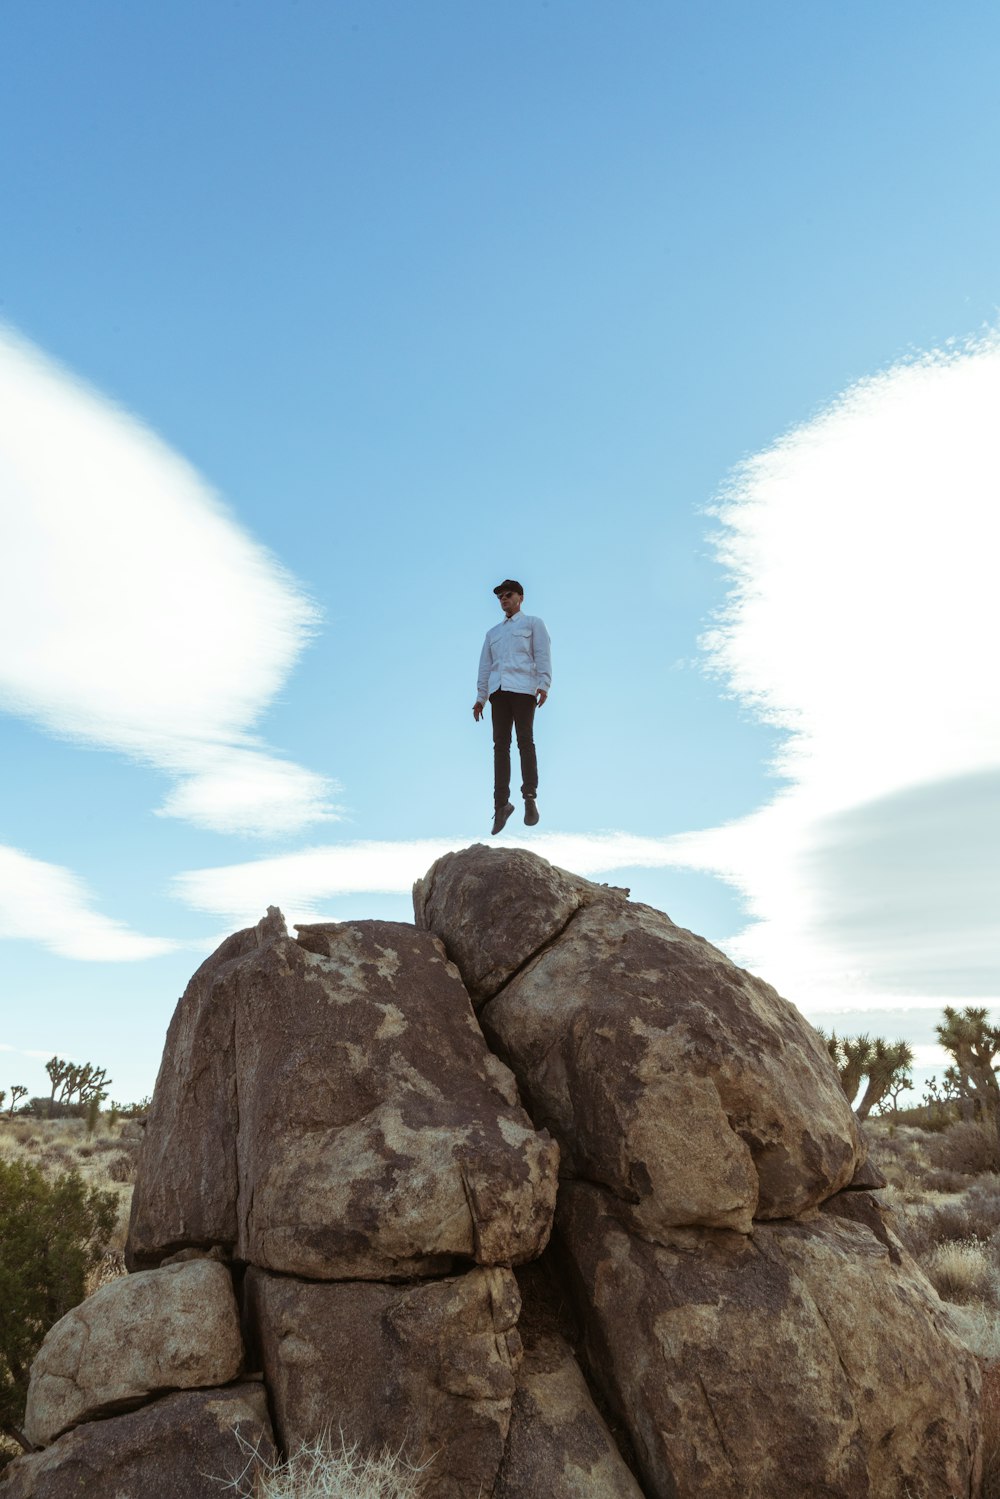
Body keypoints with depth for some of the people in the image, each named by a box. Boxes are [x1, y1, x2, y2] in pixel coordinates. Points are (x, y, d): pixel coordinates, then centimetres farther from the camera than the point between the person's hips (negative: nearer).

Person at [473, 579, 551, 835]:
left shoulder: (533, 623, 15)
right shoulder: (493, 633, 29)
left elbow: (542, 655, 2)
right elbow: (485, 666, 24)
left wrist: (544, 685, -13)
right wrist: (480, 697, 14)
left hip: (523, 687, -4)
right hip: (498, 690, 4)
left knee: (525, 740, -11)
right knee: (500, 744, -5)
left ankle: (530, 797, -9)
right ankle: (501, 803, -8)